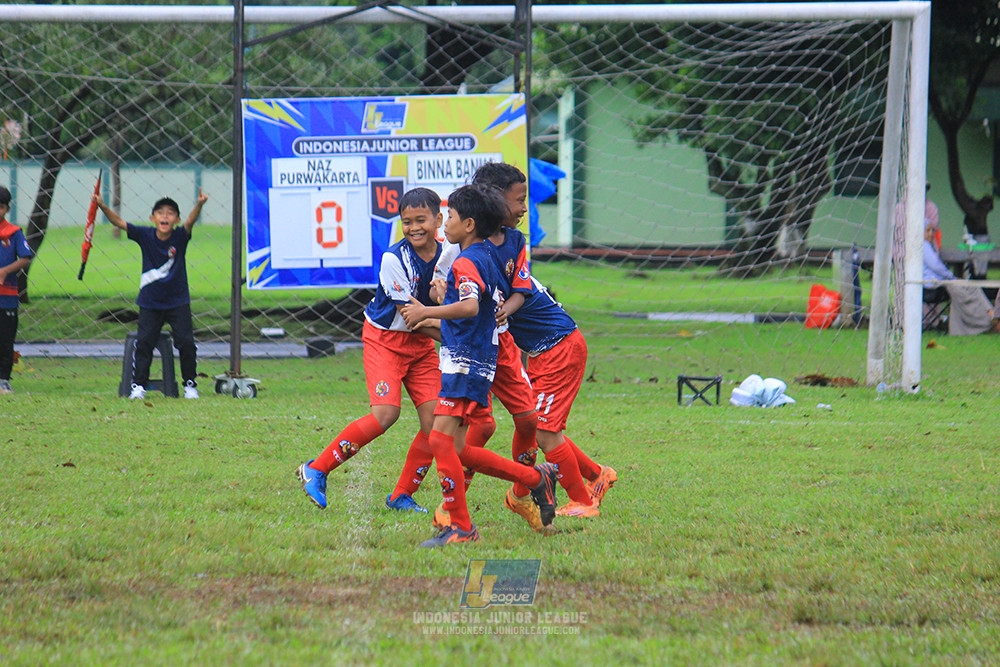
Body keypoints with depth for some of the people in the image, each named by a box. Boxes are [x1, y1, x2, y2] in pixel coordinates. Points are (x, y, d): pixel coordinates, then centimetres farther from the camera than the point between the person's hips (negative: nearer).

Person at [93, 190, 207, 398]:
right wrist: (102, 206, -26)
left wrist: (199, 205, -48)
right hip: (150, 302, 1)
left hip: (178, 302, -1)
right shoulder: (145, 235, -6)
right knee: (143, 342, -3)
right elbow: (119, 222, -11)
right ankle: (138, 385, 4)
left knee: (186, 342, -4)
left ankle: (190, 385, 10)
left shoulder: (180, 237, -9)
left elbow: (191, 221, -28)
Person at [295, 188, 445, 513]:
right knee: (386, 413, -21)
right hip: (386, 337, -6)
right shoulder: (395, 259, -21)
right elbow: (409, 315, -20)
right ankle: (317, 469, -7)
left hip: (422, 341, 6)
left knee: (435, 419, -6)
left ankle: (402, 496, 9)